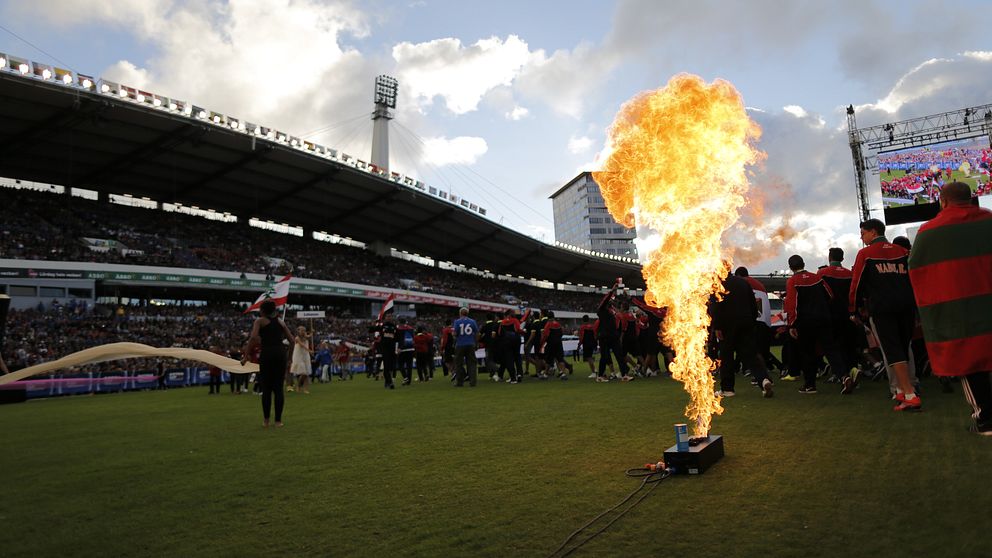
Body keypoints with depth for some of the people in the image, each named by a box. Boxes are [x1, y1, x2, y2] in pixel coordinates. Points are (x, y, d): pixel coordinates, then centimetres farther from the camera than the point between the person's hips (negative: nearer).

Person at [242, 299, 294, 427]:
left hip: (267, 354, -3)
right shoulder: (280, 321, 18)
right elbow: (292, 341, 15)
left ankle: (266, 420, 11)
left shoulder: (260, 320, 6)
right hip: (280, 353, 3)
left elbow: (253, 337, -12)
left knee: (266, 388, 7)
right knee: (278, 387, 6)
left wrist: (246, 356, -9)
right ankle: (278, 420, 6)